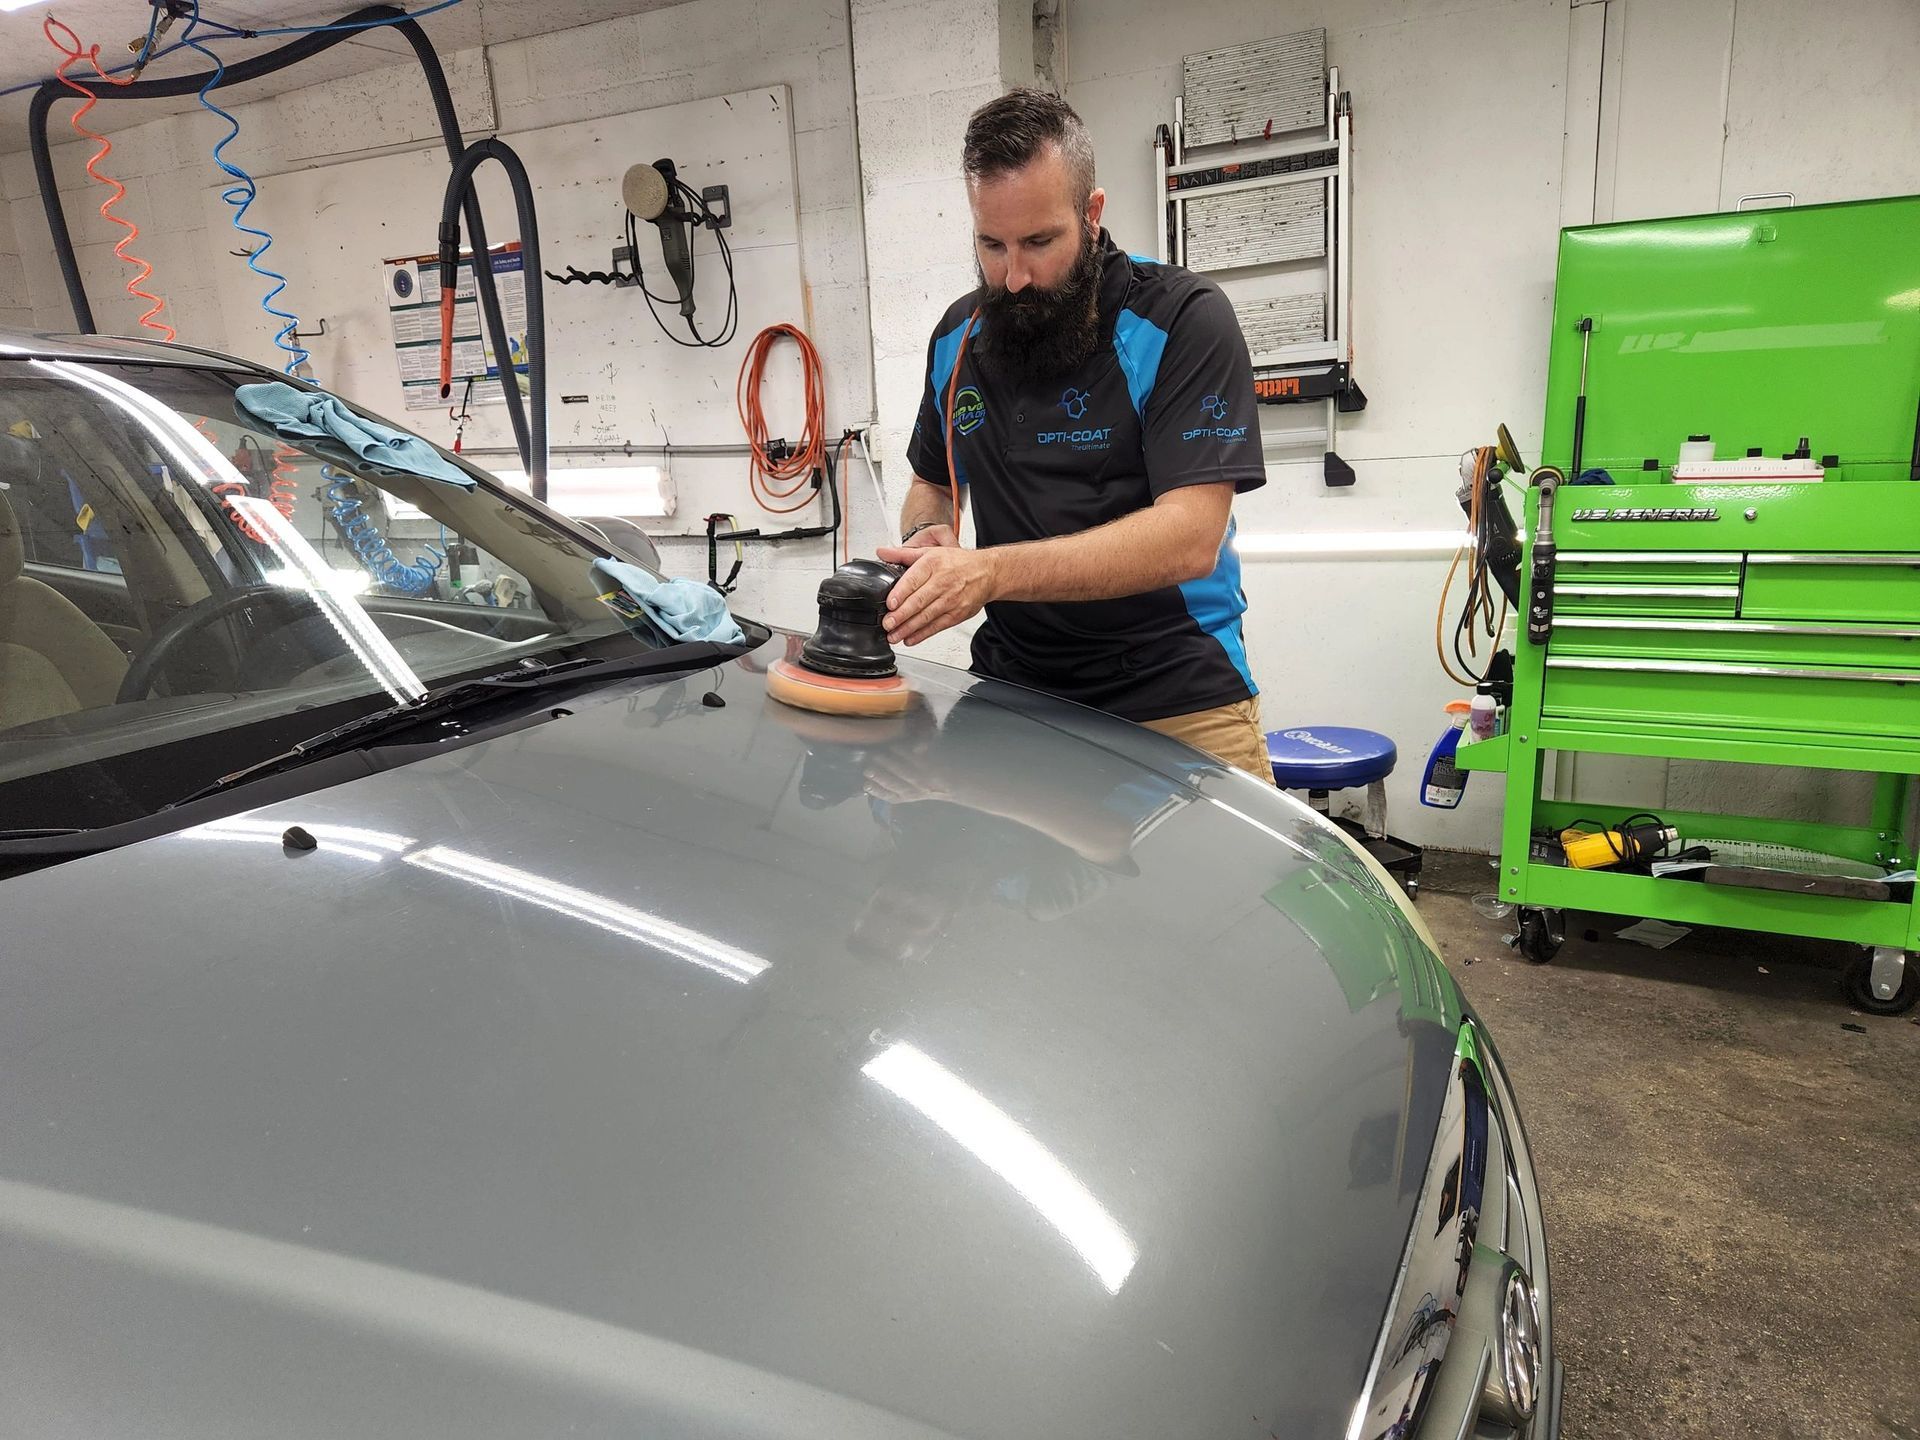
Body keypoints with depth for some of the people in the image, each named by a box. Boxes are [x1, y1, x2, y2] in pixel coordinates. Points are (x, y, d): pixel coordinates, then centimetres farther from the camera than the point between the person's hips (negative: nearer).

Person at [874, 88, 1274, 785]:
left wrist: (991, 572, -31)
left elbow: (1189, 537, -22)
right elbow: (930, 482, 22)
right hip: (1012, 689, 4)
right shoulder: (958, 338, 7)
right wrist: (927, 536, -3)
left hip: (1177, 704, -4)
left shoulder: (1182, 319, -11)